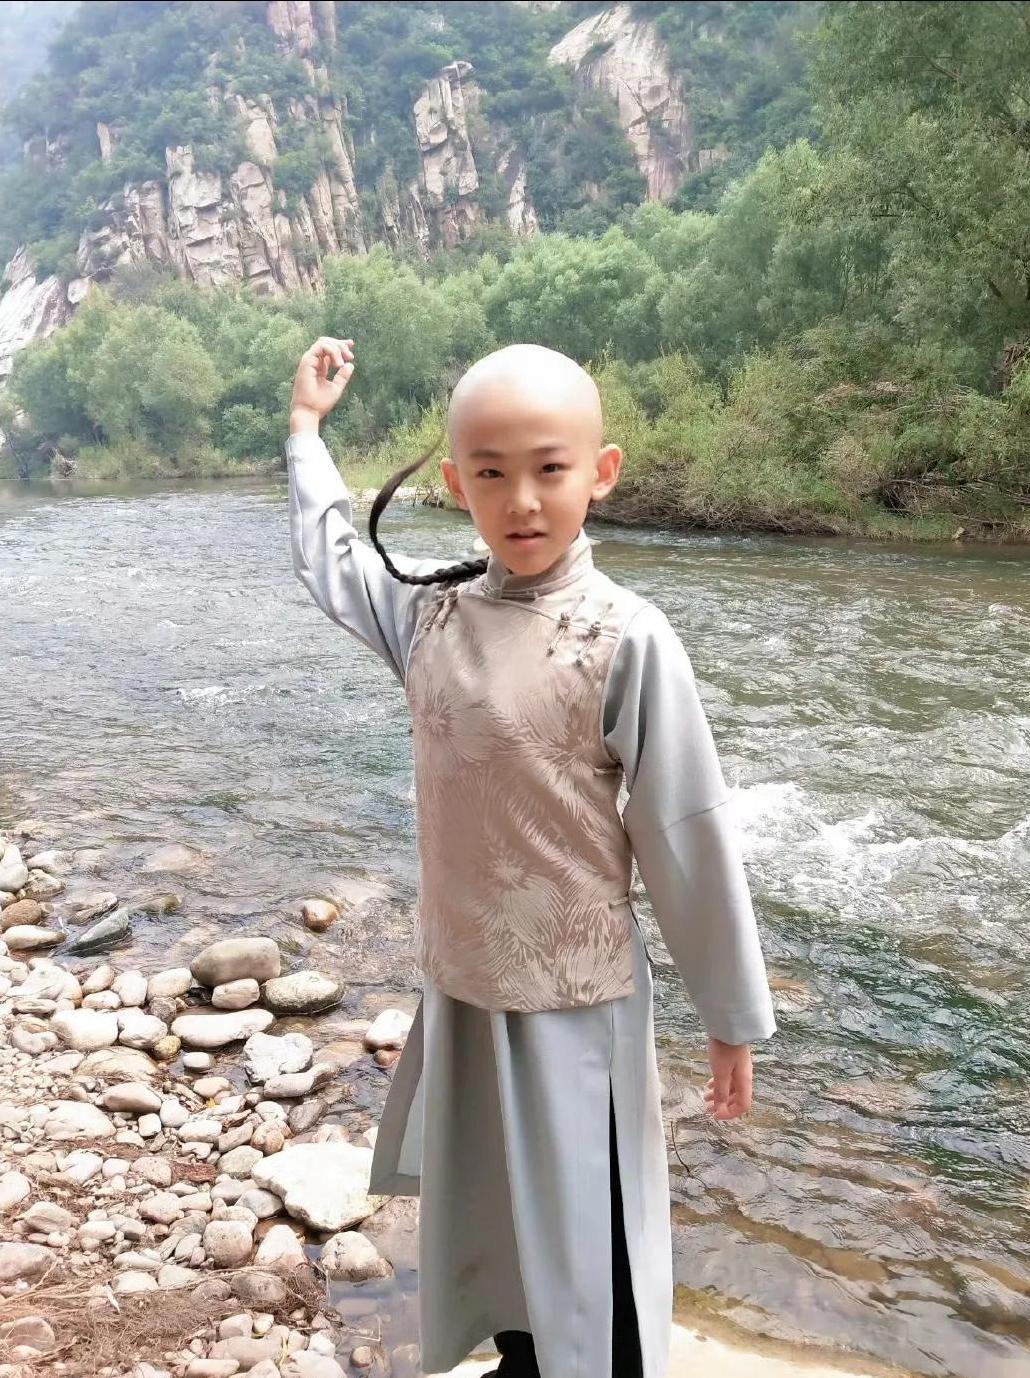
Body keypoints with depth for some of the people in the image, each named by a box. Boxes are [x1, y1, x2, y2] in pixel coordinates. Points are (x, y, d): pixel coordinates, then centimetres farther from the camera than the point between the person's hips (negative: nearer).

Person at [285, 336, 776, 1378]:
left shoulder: (625, 638, -18)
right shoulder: (430, 609, -3)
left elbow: (689, 838, -12)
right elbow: (327, 557, 19)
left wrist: (733, 1014, -4)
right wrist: (307, 423, 29)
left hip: (573, 1001, -5)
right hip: (457, 983, 6)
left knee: (586, 1247, 10)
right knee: (480, 1225, 23)